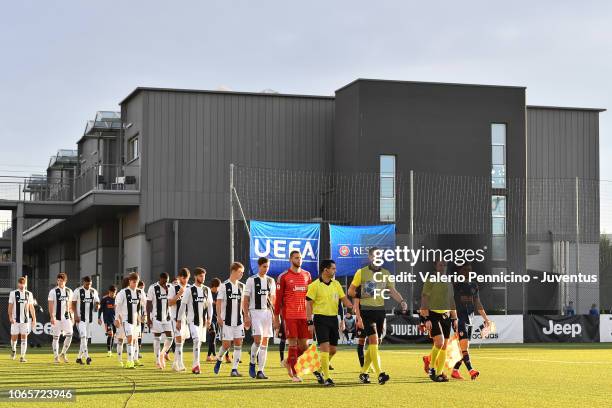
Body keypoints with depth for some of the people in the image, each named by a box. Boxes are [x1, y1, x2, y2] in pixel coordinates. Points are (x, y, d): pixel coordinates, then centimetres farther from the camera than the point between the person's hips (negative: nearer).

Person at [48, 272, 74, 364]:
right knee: (56, 337, 0)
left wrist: (71, 317, 12)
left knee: (69, 335, -8)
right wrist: (52, 317, -16)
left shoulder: (69, 291, 10)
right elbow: (51, 305, -7)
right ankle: (56, 357, 8)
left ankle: (63, 353, 10)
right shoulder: (53, 291, -4)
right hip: (56, 318, -3)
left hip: (66, 317, 4)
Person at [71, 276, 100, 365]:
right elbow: (73, 304, -3)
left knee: (86, 338, 8)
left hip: (90, 318, 5)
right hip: (80, 318, -5)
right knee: (83, 336, -16)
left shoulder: (94, 291, 8)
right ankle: (87, 356, -20)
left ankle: (79, 357, 18)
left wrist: (97, 306, -11)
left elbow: (97, 302, 13)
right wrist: (76, 315, -13)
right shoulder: (78, 291, -5)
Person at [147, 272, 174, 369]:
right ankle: (158, 361, 6)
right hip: (156, 318, -4)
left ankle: (163, 353, 25)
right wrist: (148, 318, -10)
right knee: (157, 339, 0)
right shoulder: (153, 288, -7)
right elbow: (148, 303, -7)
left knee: (170, 338, -1)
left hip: (167, 317, 4)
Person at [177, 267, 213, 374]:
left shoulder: (207, 290, 9)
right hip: (192, 320, -5)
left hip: (203, 321, 5)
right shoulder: (190, 290, -5)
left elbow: (209, 305, 11)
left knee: (199, 342, 10)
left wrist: (209, 318, -1)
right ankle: (196, 365, -18)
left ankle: (194, 365, 22)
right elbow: (183, 305, -3)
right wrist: (179, 320, -5)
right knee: (196, 340, -18)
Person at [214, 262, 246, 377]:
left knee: (238, 343, -2)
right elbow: (219, 302, -6)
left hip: (238, 320, 4)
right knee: (226, 344, -3)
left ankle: (234, 369, 1)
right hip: (227, 320, -4)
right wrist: (219, 317, -14)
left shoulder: (241, 286, 8)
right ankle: (219, 360, 26)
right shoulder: (224, 286, -6)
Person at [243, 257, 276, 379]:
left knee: (265, 342, 2)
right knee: (258, 339, -18)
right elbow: (246, 300, -2)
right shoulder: (251, 280, -1)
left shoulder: (271, 280, 12)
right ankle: (252, 363, 5)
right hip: (255, 312, -5)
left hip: (267, 313, 5)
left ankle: (260, 371, 5)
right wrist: (246, 316, -10)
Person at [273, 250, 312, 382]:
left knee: (304, 345, 4)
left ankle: (289, 362, 29)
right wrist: (276, 318, -4)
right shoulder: (283, 277, -2)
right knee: (293, 344, -5)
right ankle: (294, 374, 2)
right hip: (289, 315, -4)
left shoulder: (307, 275, 12)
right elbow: (278, 299, -1)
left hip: (304, 315, 5)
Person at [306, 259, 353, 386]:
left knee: (332, 350, 10)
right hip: (320, 318, -6)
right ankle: (326, 378, -11)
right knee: (324, 347, -13)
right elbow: (309, 304, -7)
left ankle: (319, 370, 30)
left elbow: (344, 299, 11)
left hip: (333, 318, 6)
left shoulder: (336, 284, 10)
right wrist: (310, 322, -12)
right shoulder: (315, 285, -7)